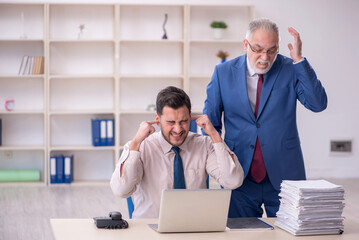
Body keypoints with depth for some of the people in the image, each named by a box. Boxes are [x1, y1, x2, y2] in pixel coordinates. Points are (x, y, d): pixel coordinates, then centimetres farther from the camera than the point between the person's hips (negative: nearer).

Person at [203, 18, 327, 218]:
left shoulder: (291, 69, -1)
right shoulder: (223, 72, 2)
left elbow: (318, 104, -15)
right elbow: (210, 121, 8)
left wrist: (299, 60, -19)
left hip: (283, 174, 0)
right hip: (239, 178, 1)